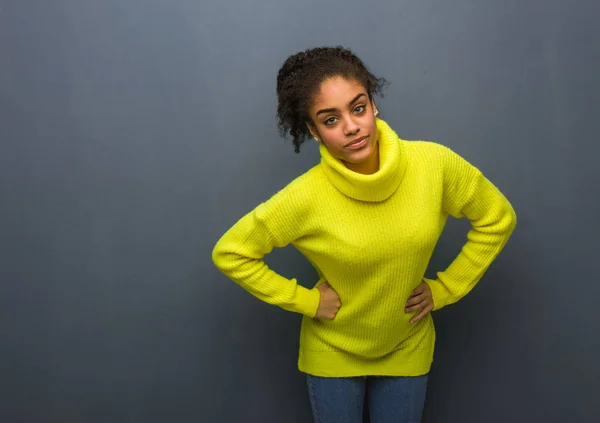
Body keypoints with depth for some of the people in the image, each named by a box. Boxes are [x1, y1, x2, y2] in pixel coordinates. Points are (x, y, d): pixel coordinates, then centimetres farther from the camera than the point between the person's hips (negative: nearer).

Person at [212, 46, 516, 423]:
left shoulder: (434, 165, -20)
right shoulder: (306, 197, -25)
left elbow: (498, 218, -3)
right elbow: (229, 253, -13)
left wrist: (446, 288, -6)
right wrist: (305, 300, -13)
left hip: (407, 349, 2)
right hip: (333, 353, -1)